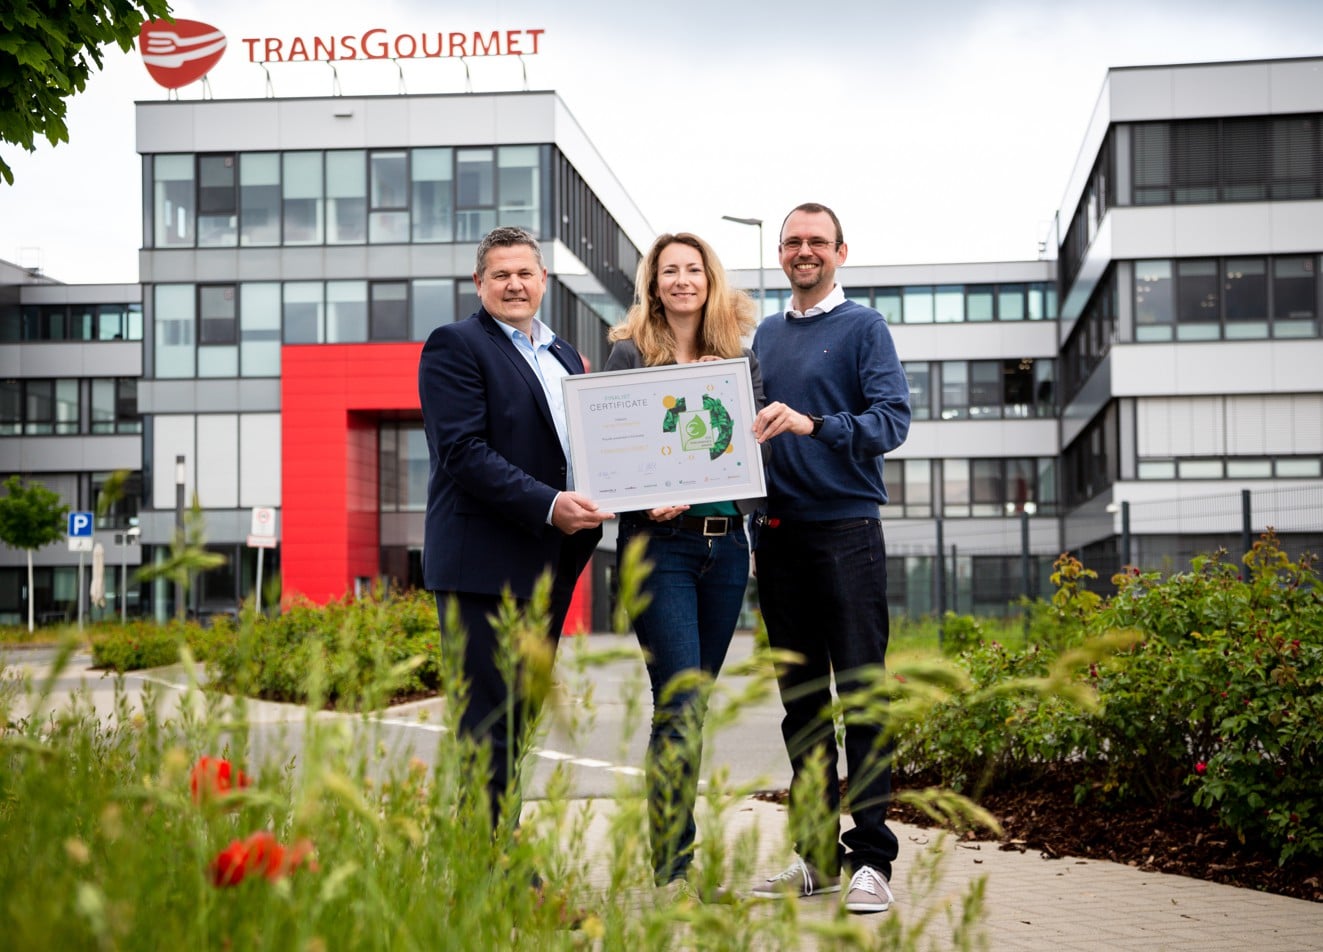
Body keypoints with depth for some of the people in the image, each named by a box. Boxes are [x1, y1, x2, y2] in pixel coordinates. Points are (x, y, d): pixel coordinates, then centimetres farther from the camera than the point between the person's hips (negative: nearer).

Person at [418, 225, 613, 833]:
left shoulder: (564, 356, 20)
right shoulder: (455, 346, -4)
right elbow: (464, 451, -15)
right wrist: (548, 505, -22)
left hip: (549, 564, 8)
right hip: (484, 562, -8)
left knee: (517, 721, 11)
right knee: (489, 728, -8)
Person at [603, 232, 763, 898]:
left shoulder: (738, 357, 14)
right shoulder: (629, 355, 2)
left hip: (725, 541, 4)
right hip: (659, 543, -4)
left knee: (691, 705, 9)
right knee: (680, 706, -12)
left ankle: (674, 855, 18)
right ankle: (674, 866, -8)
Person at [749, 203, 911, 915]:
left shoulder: (862, 328, 1)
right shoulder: (765, 336, 17)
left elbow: (892, 420, -11)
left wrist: (813, 423, -24)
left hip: (846, 529, -5)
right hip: (777, 533, 6)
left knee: (861, 692, -7)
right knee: (800, 697, 8)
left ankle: (870, 858, -5)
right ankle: (817, 853, 15)